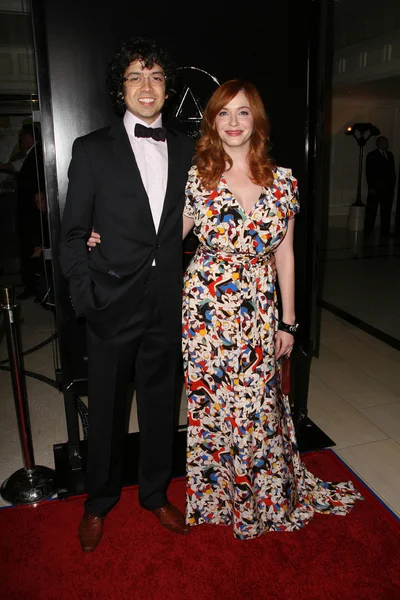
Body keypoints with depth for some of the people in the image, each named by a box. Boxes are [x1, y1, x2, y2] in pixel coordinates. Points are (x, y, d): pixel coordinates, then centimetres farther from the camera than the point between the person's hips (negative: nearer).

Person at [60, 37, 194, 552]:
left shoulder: (186, 150, 7)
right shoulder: (91, 149, -1)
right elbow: (73, 233, -2)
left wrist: (190, 279, 2)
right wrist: (83, 294, -9)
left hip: (167, 305, 3)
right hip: (113, 303, -2)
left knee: (161, 404, 16)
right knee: (106, 409, 12)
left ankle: (155, 493, 39)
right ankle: (99, 501, 37)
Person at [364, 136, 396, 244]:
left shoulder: (390, 155, 15)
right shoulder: (372, 155, 1)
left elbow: (393, 171, 14)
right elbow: (368, 172, -5)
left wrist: (393, 185, 6)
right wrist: (371, 187, -11)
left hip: (388, 189, 5)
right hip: (375, 189, -4)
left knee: (386, 212, 5)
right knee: (371, 212, 1)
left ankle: (384, 234, 11)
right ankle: (367, 234, 9)